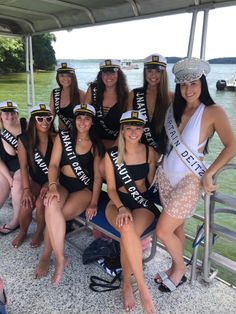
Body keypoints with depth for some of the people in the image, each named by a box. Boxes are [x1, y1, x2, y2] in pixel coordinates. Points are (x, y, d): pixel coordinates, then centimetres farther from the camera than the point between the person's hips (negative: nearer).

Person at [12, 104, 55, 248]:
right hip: (34, 180, 2)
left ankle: (39, 232, 8)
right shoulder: (24, 139, -7)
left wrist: (49, 185, -19)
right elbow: (24, 167, -6)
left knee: (40, 203, -24)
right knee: (26, 205, -20)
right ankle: (22, 232, 14)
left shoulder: (55, 139, -12)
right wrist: (26, 189, -14)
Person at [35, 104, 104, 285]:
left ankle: (46, 256, -3)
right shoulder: (63, 137, 4)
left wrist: (93, 203, -10)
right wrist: (52, 186, -22)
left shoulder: (96, 145, 2)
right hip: (63, 184, 2)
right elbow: (53, 164, -3)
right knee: (52, 205, -33)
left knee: (52, 217, -27)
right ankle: (60, 258, -18)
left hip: (85, 189, -1)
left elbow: (97, 176, 0)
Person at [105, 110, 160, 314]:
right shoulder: (111, 155, -3)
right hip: (118, 201, 0)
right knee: (127, 229, -35)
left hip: (143, 202, 1)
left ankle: (127, 284, -5)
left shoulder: (149, 152, 0)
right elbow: (111, 188, -2)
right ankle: (142, 287, -18)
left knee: (128, 236, -31)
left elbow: (151, 182, 12)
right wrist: (121, 208, -17)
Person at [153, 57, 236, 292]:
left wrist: (208, 174, -18)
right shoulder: (174, 108, 4)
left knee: (163, 231, -2)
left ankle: (180, 269, 25)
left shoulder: (213, 112, -12)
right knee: (175, 226, 16)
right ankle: (176, 268, 37)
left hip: (189, 180, -5)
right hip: (165, 175, 5)